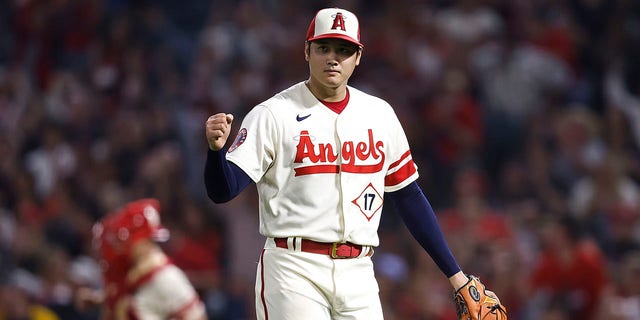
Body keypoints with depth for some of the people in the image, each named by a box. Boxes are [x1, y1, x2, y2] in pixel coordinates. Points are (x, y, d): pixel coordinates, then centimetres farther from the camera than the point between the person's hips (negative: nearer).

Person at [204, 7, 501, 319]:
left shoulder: (379, 114, 10)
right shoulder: (273, 115, -3)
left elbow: (409, 196, 16)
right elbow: (222, 190, -10)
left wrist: (455, 274, 12)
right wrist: (216, 149, -33)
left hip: (357, 272, 4)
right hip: (293, 269, -4)